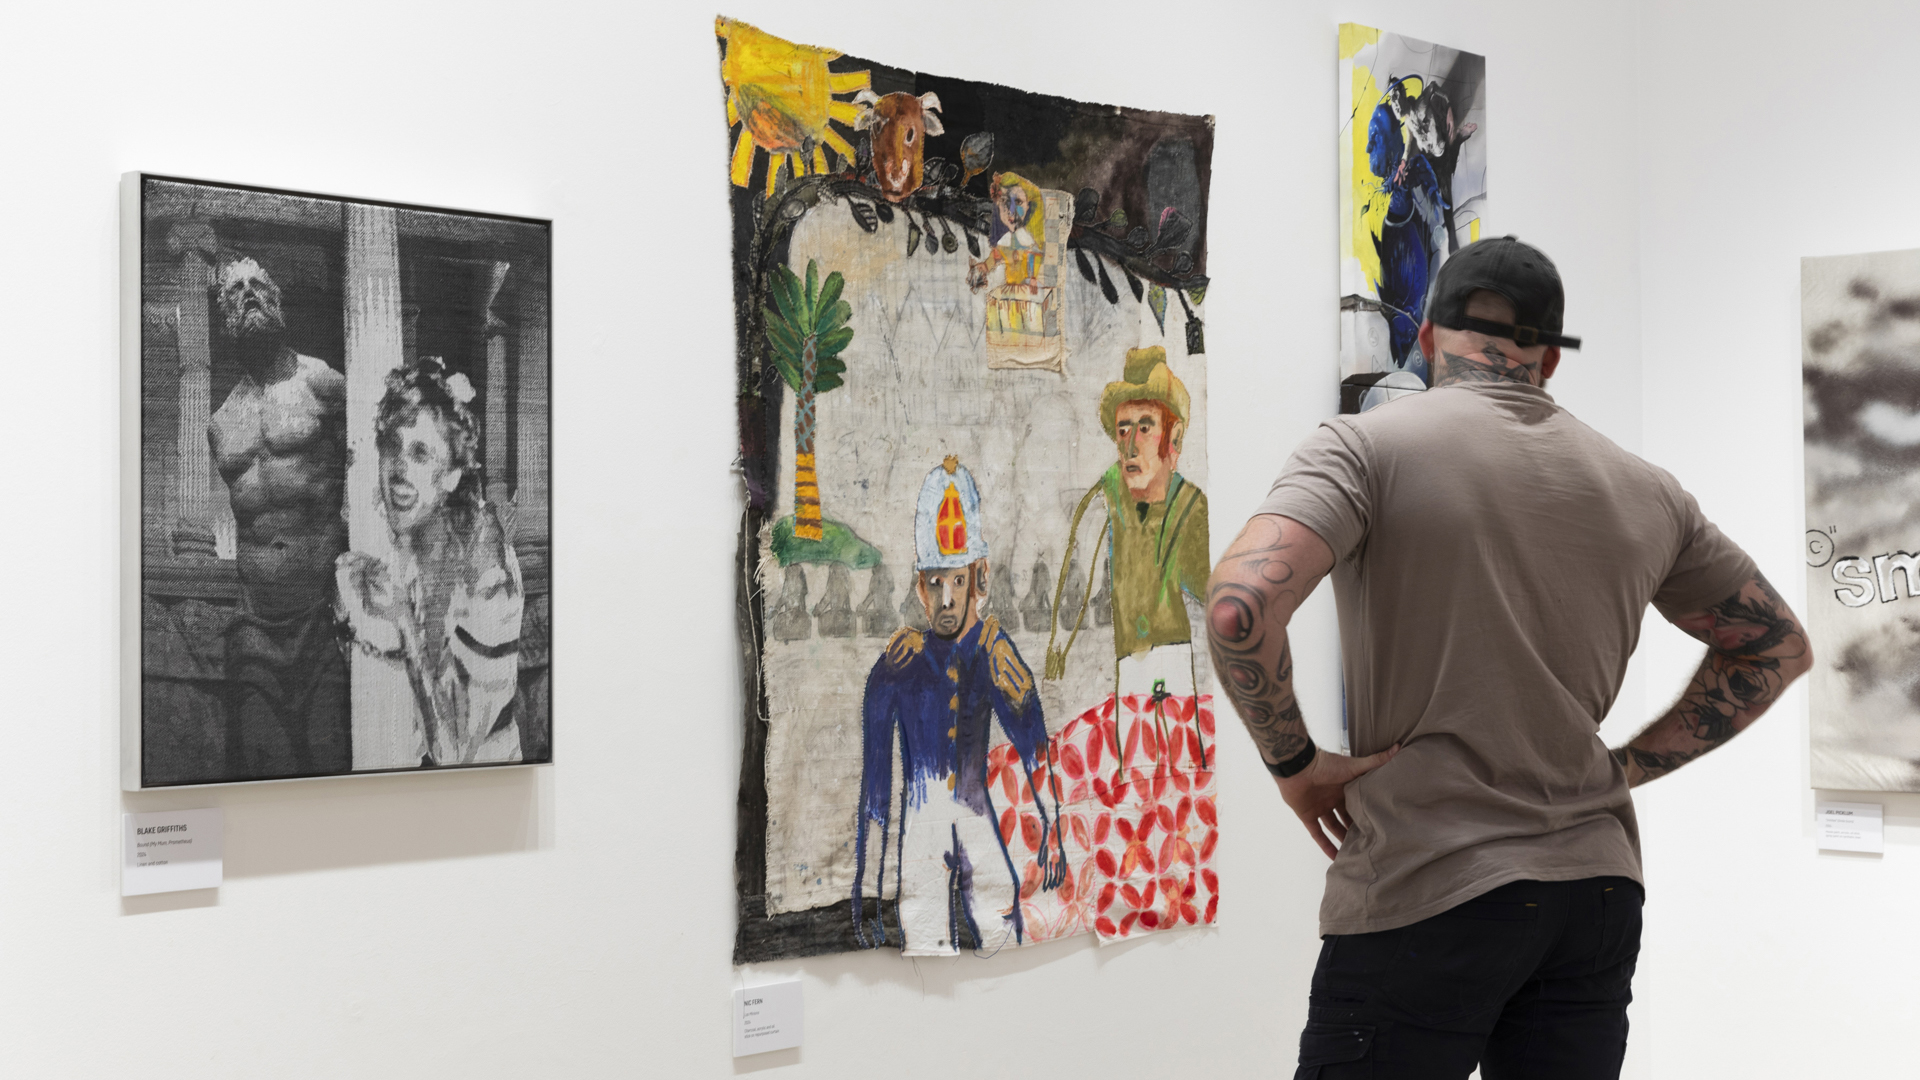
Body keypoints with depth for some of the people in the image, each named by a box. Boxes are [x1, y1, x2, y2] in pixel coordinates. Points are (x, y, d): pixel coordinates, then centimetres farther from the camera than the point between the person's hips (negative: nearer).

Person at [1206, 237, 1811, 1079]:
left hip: (1426, 894, -5)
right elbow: (1778, 647, 21)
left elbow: (1240, 605, -22)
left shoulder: (1367, 447, -6)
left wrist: (1293, 762, -7)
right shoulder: (1641, 489, 10)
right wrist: (1623, 769, 16)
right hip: (1599, 887, 5)